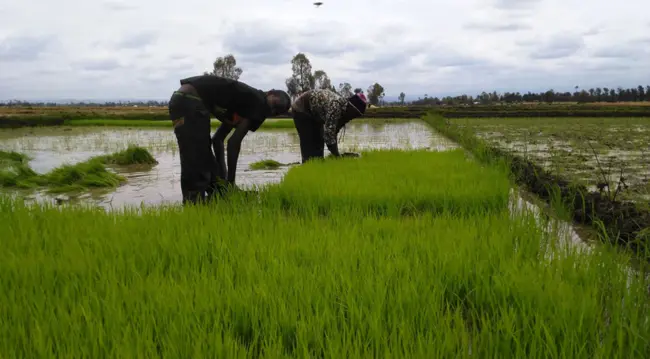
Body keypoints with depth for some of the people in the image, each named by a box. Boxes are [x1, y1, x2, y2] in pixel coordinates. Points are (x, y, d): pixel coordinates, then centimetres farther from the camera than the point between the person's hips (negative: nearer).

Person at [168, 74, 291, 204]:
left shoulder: (245, 102, 23)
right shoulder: (259, 103, -3)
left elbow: (217, 139, 24)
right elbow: (234, 141, -8)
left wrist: (222, 176, 22)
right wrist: (230, 180, -1)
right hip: (191, 102, -10)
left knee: (206, 163, 15)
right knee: (195, 165, -10)